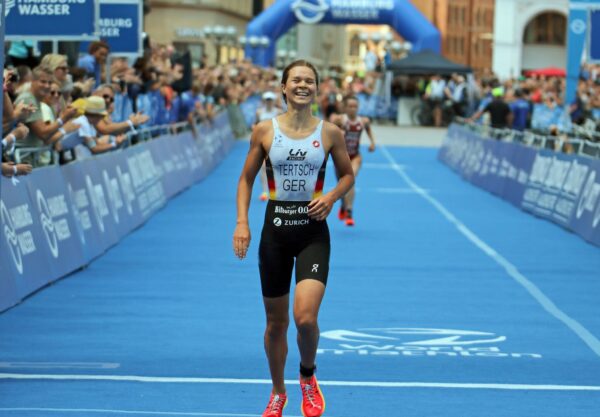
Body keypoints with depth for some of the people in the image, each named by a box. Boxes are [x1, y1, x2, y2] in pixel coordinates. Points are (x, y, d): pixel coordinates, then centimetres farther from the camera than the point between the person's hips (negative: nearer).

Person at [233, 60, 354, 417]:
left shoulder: (330, 133, -2)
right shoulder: (265, 131, -1)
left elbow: (348, 175, 12)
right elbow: (247, 179, 7)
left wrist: (332, 196, -8)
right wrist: (242, 222, -4)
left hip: (313, 231, -1)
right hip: (276, 229, 1)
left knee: (305, 316, -18)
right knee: (276, 321, 10)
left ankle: (308, 377, 12)